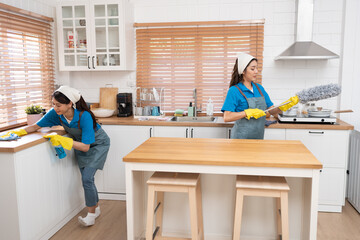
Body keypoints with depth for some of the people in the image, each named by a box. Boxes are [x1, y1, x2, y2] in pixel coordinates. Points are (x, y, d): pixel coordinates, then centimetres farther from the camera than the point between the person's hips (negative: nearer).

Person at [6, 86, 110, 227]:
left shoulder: (84, 116, -38)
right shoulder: (56, 113, -22)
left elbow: (85, 147, -35)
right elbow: (36, 126, -7)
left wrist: (62, 140, -41)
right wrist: (19, 132, -22)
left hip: (97, 144, -6)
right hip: (80, 143, 6)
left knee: (87, 178, -14)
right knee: (86, 179, 10)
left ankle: (91, 214, 1)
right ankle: (96, 208, 29)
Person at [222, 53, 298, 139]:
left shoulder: (259, 88, 7)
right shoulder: (234, 91, -12)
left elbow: (272, 110, 7)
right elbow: (227, 117, -20)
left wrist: (286, 105, -9)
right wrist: (248, 113, -25)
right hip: (241, 138, -6)